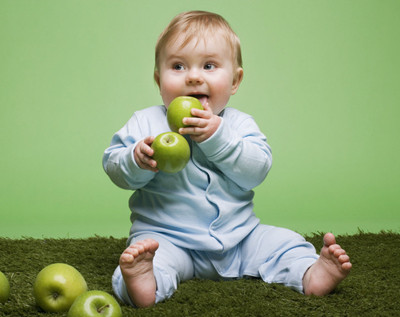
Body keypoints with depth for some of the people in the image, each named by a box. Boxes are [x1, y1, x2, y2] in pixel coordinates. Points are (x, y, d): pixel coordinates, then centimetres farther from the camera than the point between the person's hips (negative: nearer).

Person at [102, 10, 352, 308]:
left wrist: (216, 137, -24)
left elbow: (256, 171, -11)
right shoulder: (146, 122, 1)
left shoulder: (239, 124, 3)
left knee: (282, 242, -7)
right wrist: (137, 161, -27)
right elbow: (113, 166, -3)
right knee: (156, 253, -33)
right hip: (167, 235, -3)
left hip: (237, 235, 4)